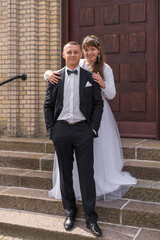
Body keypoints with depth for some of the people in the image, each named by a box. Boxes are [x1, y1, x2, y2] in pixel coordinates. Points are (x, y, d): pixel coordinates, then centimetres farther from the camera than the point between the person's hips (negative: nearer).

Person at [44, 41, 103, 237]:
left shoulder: (90, 77, 7)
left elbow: (98, 104, 4)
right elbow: (48, 105, 9)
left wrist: (94, 129, -4)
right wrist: (51, 130, 1)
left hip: (83, 129, -1)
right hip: (61, 129, 2)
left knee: (87, 174, 0)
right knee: (65, 173, 9)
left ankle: (90, 218, 8)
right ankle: (70, 213, 23)